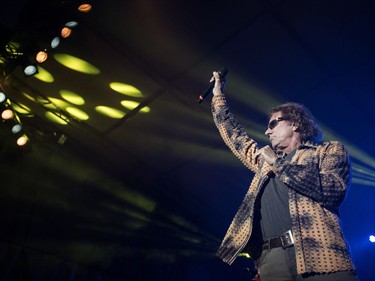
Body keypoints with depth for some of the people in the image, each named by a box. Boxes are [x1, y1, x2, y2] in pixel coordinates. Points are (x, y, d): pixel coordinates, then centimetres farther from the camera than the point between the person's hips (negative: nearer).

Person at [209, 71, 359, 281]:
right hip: (272, 258, 4)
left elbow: (333, 191, -6)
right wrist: (218, 95, 40)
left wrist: (278, 163, -2)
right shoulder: (266, 160, 28)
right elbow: (234, 136, 37)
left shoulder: (330, 150, 13)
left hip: (320, 255, -4)